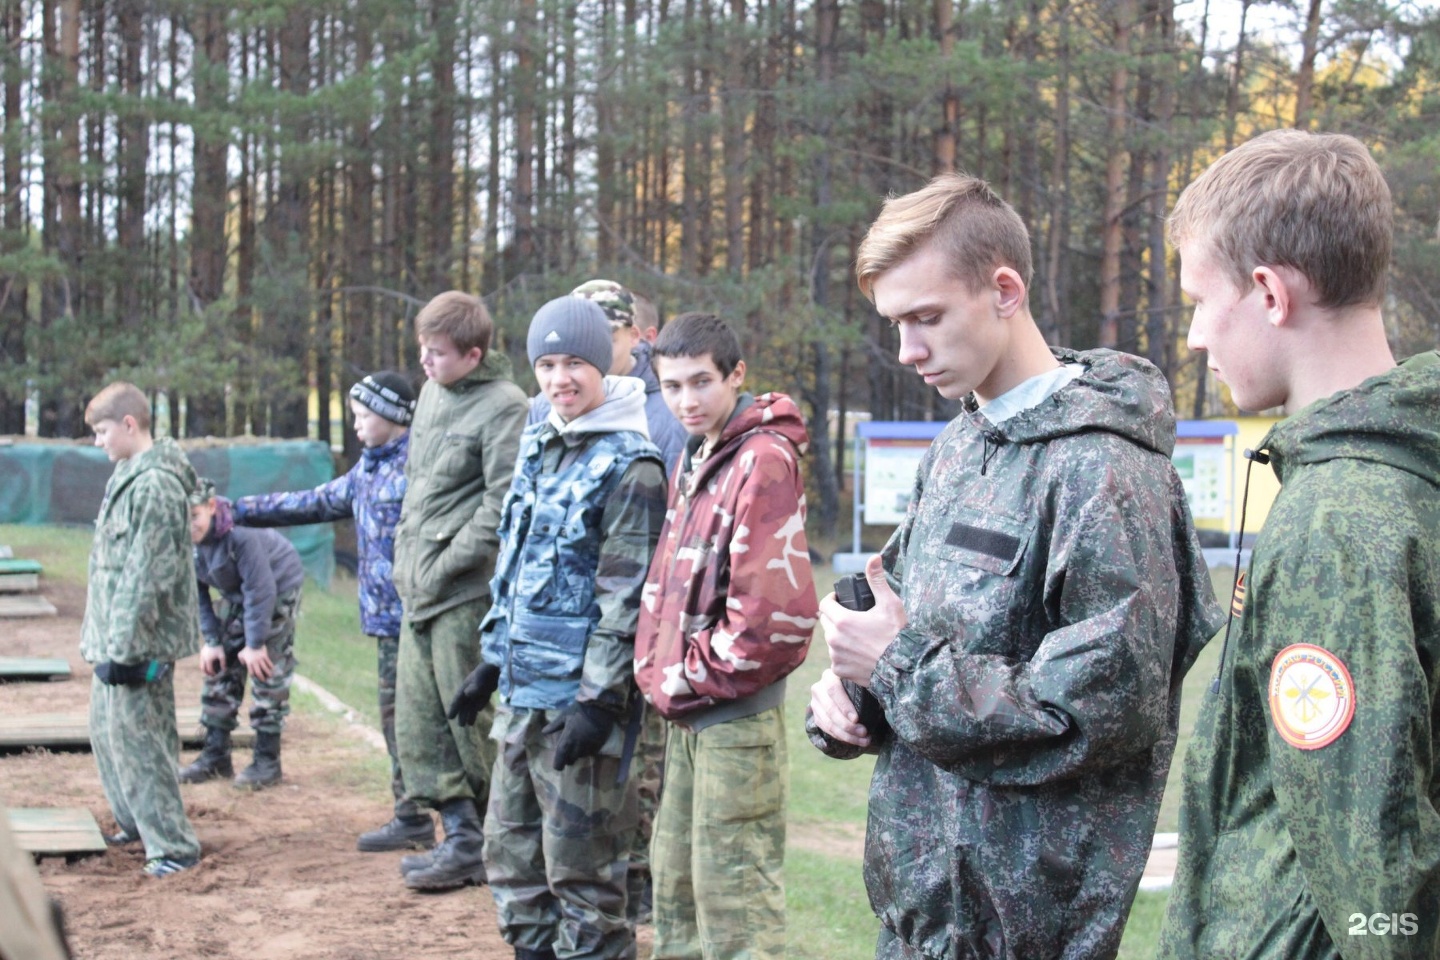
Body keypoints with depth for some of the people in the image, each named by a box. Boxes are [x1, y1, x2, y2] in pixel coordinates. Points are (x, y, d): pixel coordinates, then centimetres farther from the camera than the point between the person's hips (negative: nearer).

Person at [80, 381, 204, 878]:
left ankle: (174, 844, -3)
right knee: (105, 727, 17)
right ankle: (138, 821, 32)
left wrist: (124, 647, -22)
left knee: (134, 734, -8)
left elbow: (146, 574, -21)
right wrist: (106, 641, 18)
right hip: (114, 636, 10)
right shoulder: (128, 476, 14)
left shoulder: (155, 484, -17)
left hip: (143, 641, -10)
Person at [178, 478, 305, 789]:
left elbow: (259, 590, -31)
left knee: (266, 672, -10)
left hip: (278, 589, -7)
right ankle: (215, 756, 13)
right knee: (220, 670, 5)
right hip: (235, 596, 7)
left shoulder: (240, 535, -37)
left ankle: (267, 761, -3)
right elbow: (197, 594, -4)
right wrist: (211, 640, -7)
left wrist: (255, 643, -25)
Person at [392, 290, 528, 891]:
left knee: (468, 717, -2)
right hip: (419, 588, 9)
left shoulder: (503, 407, -12)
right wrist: (405, 554, 16)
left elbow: (502, 503, -17)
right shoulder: (432, 392, 14)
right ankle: (461, 832, 18)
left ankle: (475, 845, 11)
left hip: (465, 592, -9)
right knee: (417, 718, 10)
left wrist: (446, 565, -16)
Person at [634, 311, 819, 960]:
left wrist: (688, 678, -14)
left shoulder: (762, 461, -16)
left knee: (734, 893, -3)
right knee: (675, 879, 18)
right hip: (687, 713, 9)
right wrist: (659, 672, 9)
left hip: (735, 714, -9)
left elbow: (774, 612, -23)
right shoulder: (693, 461, 13)